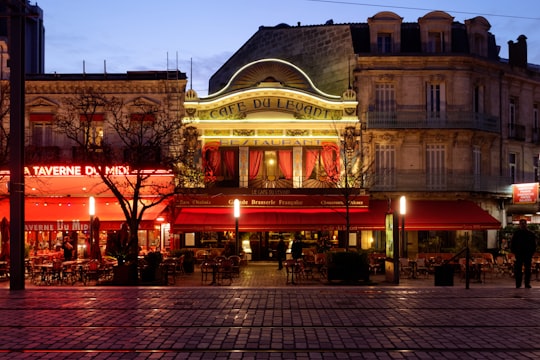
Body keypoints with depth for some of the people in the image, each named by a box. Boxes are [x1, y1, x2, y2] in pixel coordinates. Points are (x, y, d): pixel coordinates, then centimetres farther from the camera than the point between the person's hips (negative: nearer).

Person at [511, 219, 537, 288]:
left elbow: (534, 245, 9)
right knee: (518, 269, -2)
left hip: (528, 254, 1)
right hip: (519, 254, -1)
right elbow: (512, 244, 9)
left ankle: (527, 283, 6)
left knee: (528, 269, 2)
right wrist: (514, 251, -2)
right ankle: (518, 284, 2)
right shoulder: (516, 233, 6)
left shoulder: (531, 234, 7)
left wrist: (532, 252, -2)